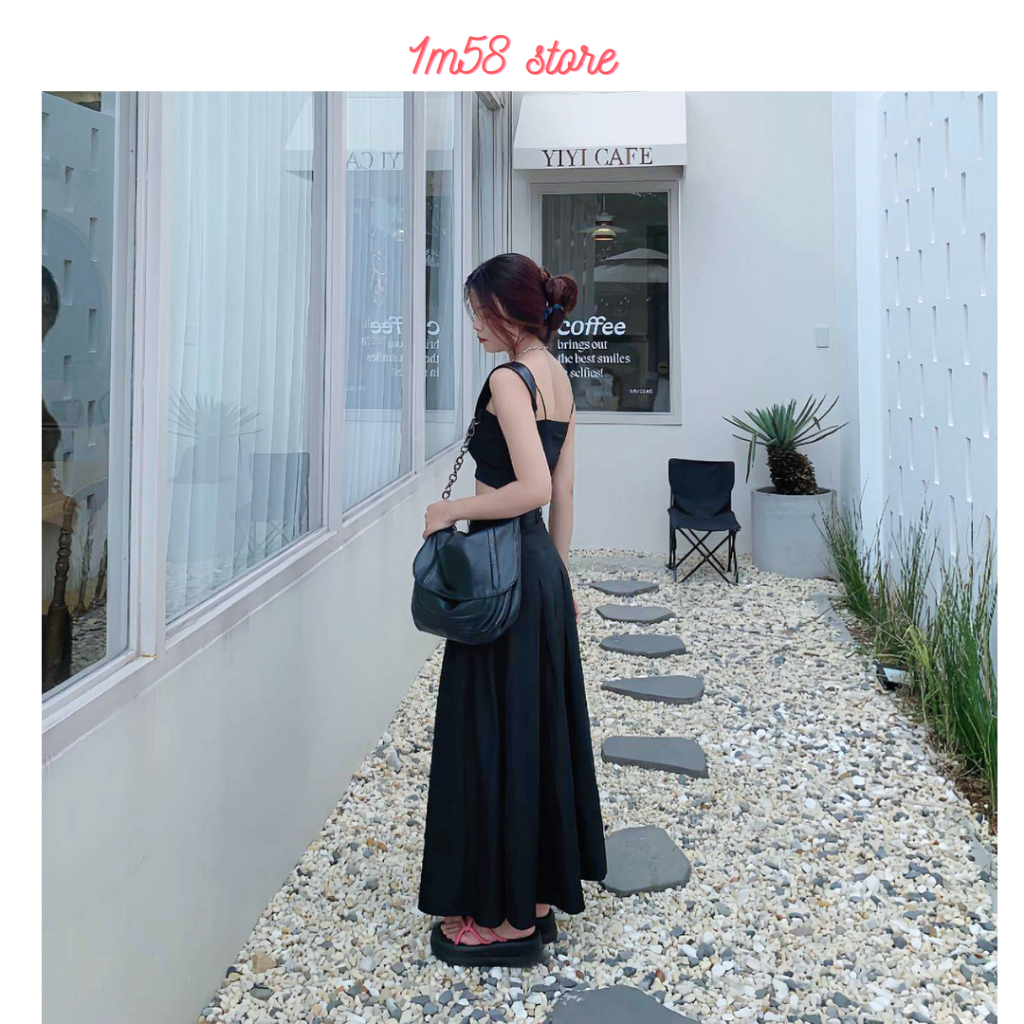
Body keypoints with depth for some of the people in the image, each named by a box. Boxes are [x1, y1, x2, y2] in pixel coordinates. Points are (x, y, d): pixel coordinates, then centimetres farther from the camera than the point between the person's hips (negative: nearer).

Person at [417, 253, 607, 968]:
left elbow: (533, 487, -26)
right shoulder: (560, 379, 12)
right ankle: (539, 894, 30)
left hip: (506, 574, -9)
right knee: (537, 732, 16)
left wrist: (452, 509, -15)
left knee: (494, 737, 2)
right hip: (543, 567, 9)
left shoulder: (509, 379, -15)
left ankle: (510, 917, 15)